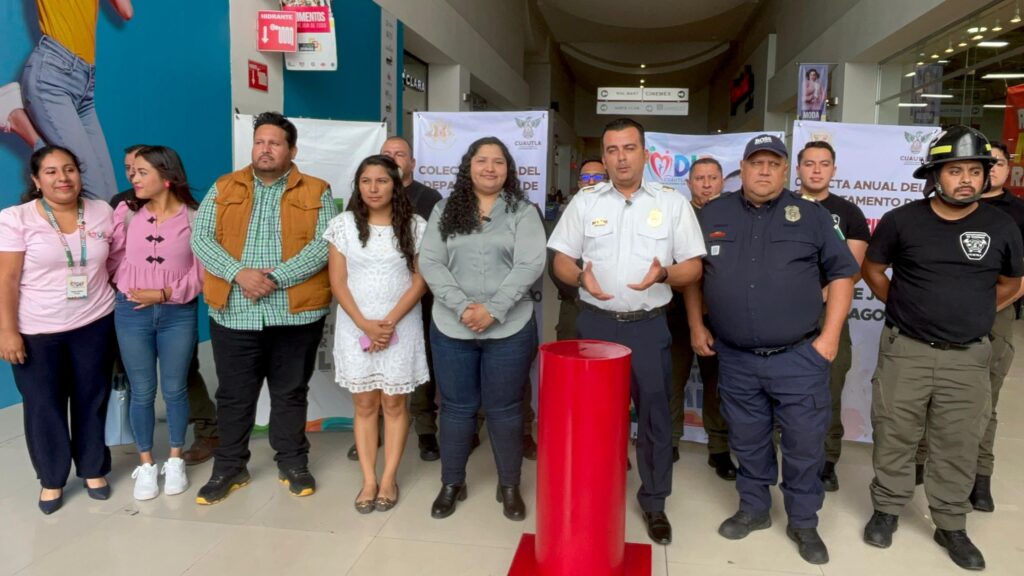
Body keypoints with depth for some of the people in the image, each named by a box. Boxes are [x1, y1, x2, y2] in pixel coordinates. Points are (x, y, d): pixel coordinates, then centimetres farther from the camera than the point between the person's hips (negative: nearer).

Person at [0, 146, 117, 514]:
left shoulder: (102, 212, 1)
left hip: (94, 325, 2)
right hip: (37, 331, -2)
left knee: (92, 400, 12)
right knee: (43, 405, 8)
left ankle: (94, 469, 30)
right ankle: (52, 479, 27)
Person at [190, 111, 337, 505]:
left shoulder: (316, 192, 2)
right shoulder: (223, 188, 8)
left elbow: (323, 246, -9)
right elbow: (200, 238, -1)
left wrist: (276, 278, -18)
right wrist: (239, 273, -17)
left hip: (296, 312, -1)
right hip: (234, 313, 2)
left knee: (291, 393, 11)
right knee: (233, 395, 11)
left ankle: (293, 464, 26)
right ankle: (229, 467, 26)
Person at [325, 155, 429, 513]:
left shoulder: (415, 226, 0)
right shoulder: (344, 224, 2)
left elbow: (420, 281, -4)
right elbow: (338, 282, -1)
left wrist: (389, 322, -13)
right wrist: (365, 324, -12)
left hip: (401, 327, -1)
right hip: (355, 327, 1)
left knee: (394, 404, 5)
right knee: (364, 404, 6)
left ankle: (389, 478, 15)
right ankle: (369, 479, 14)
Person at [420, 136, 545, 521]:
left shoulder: (523, 212, 1)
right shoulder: (445, 210, 6)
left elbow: (530, 266, -10)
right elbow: (429, 263, -3)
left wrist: (492, 310, -19)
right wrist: (461, 306, -16)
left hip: (509, 329, -1)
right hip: (452, 329, 2)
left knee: (504, 409, 8)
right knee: (456, 407, 12)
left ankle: (509, 486, 25)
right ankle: (451, 484, 29)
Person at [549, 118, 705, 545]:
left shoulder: (673, 202, 2)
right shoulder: (584, 202, 5)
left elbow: (693, 267, 1)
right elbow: (562, 260, 6)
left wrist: (664, 274, -20)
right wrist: (581, 277, -16)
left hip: (649, 326, -1)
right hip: (595, 323, 1)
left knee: (654, 414, 7)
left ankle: (654, 503, 24)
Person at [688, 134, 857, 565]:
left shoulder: (811, 216, 1)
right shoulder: (713, 215, 6)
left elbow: (841, 274, 3)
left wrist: (829, 336, -4)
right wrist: (696, 326, 6)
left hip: (799, 357, -1)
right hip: (735, 359, 2)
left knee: (804, 444, 6)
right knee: (747, 441, 15)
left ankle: (803, 523, 25)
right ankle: (753, 509, 34)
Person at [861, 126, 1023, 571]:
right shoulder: (901, 220, -5)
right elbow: (872, 269, 9)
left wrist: (971, 314, 10)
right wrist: (904, 306, 5)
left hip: (968, 357, 1)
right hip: (905, 350, -1)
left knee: (958, 445, 9)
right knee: (894, 437, 8)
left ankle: (951, 526, 25)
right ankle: (887, 509, 26)